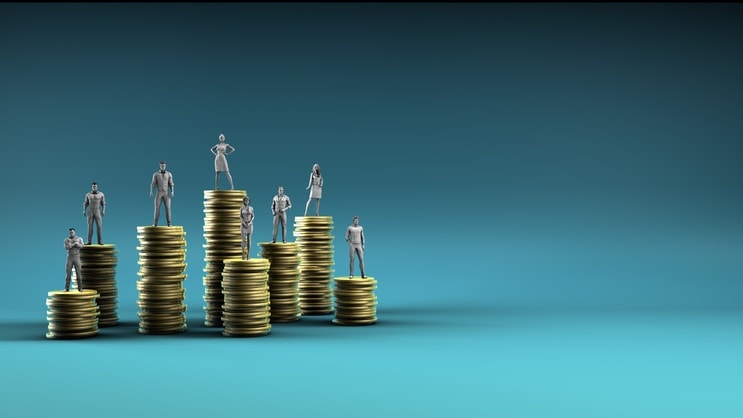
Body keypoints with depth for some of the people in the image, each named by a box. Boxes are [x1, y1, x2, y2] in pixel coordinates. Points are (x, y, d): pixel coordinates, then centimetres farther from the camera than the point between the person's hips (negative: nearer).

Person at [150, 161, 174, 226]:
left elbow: (171, 185, 4)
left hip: (166, 194, 1)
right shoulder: (156, 174, 3)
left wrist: (172, 192, -14)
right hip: (159, 194, 0)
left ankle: (169, 223, -5)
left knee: (168, 208, -9)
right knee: (157, 208, -8)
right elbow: (153, 184, 0)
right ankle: (155, 223, -4)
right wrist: (151, 192, -17)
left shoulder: (169, 174, 6)